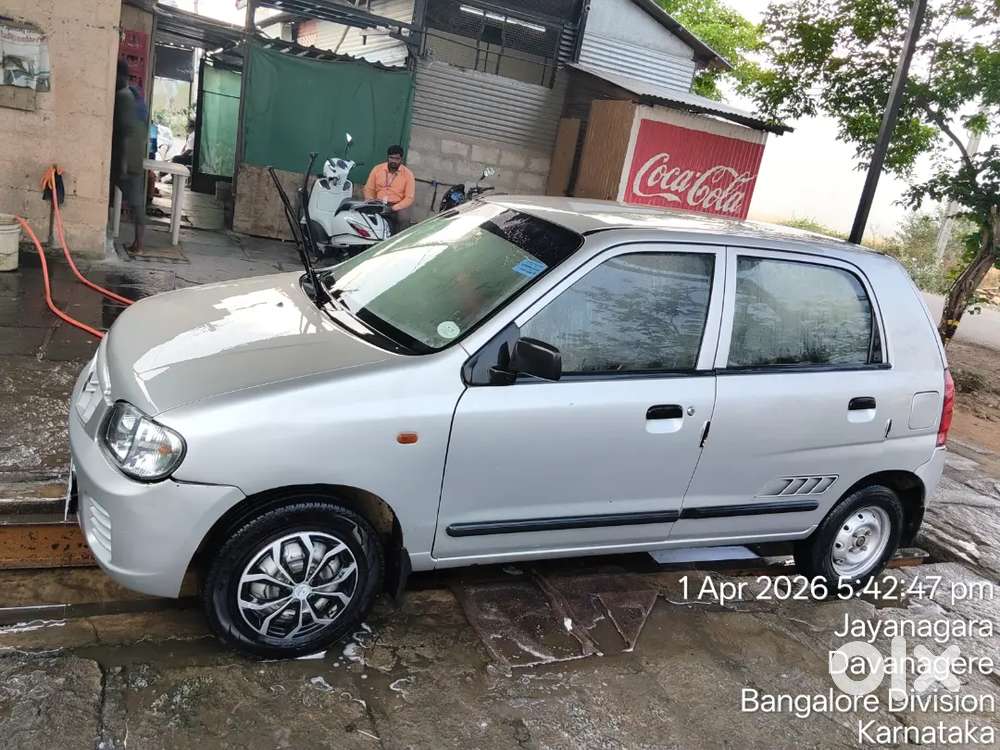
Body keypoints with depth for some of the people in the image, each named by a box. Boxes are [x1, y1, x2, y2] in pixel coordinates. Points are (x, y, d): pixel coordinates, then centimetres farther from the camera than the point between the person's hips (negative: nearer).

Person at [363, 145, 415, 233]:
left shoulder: (408, 174, -1)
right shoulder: (377, 169, 6)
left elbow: (409, 198, -5)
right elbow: (369, 189, 13)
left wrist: (393, 208, -18)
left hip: (396, 207, -2)